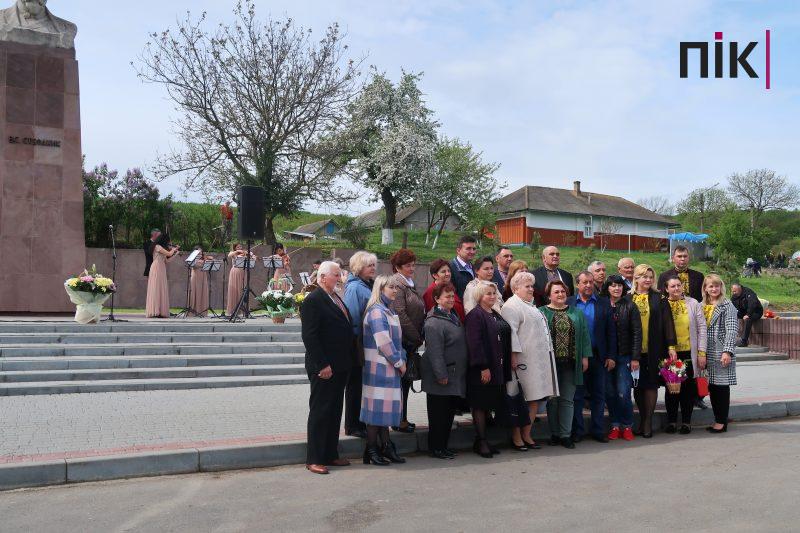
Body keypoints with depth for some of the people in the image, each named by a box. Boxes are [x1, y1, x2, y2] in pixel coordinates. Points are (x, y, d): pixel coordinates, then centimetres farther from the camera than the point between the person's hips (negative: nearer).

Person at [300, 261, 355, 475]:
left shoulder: (336, 298, 14)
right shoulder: (313, 300, -14)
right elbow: (309, 336, -19)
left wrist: (349, 360, 13)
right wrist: (322, 365, -21)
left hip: (340, 366, 9)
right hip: (324, 368, -9)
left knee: (335, 411, 15)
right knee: (319, 412, 0)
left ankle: (330, 454, 25)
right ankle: (314, 459, 9)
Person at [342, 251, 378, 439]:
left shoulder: (370, 285, 13)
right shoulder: (354, 287, -13)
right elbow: (353, 317, -18)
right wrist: (358, 341, -18)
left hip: (370, 344, 8)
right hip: (358, 344, -8)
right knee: (356, 385, 2)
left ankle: (362, 423, 24)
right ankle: (353, 426, 13)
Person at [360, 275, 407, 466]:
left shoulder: (389, 311, 16)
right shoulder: (377, 311, -14)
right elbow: (384, 342, -20)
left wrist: (402, 360, 9)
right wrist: (399, 363, -11)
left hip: (391, 368, 9)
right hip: (379, 368, -9)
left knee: (386, 406, 13)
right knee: (377, 406, -2)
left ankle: (385, 446, 21)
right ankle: (371, 449, 8)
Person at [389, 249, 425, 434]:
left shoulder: (410, 283, 16)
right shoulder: (397, 283, -14)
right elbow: (400, 314, -21)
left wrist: (419, 336, 10)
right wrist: (416, 337, -15)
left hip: (411, 341, 9)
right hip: (403, 342, -9)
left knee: (406, 379, 14)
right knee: (401, 380, -1)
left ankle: (402, 418, 23)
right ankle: (399, 420, 9)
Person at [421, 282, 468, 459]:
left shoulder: (454, 316, 14)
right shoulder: (434, 322, -16)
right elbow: (434, 351, -21)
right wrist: (441, 375, -22)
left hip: (455, 376, 9)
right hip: (441, 378, -9)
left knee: (449, 412, 14)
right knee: (438, 413, 0)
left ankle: (443, 445, 25)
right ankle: (435, 448, 11)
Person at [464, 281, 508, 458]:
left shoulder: (496, 315, 16)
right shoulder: (475, 315, -10)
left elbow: (505, 337, 21)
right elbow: (474, 343, -17)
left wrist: (500, 365, 14)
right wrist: (483, 367, -21)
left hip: (495, 368, 8)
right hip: (481, 369, -8)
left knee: (489, 404, 10)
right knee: (480, 405, -2)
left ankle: (482, 439, 19)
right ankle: (481, 441, 5)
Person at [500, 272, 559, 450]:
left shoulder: (531, 306, 22)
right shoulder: (512, 306, -10)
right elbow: (511, 331, -18)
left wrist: (547, 355, 26)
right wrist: (514, 355, -24)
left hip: (540, 360, 10)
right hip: (524, 360, -9)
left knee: (536, 398, 10)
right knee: (520, 400, -3)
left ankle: (526, 435, 19)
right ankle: (516, 437, 6)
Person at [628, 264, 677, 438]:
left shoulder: (659, 299, 3)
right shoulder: (627, 299, 6)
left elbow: (667, 323, -1)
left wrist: (671, 346, -7)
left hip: (653, 350, -1)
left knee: (650, 384, 0)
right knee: (637, 385, 6)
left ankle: (648, 422, 9)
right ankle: (643, 420, 18)